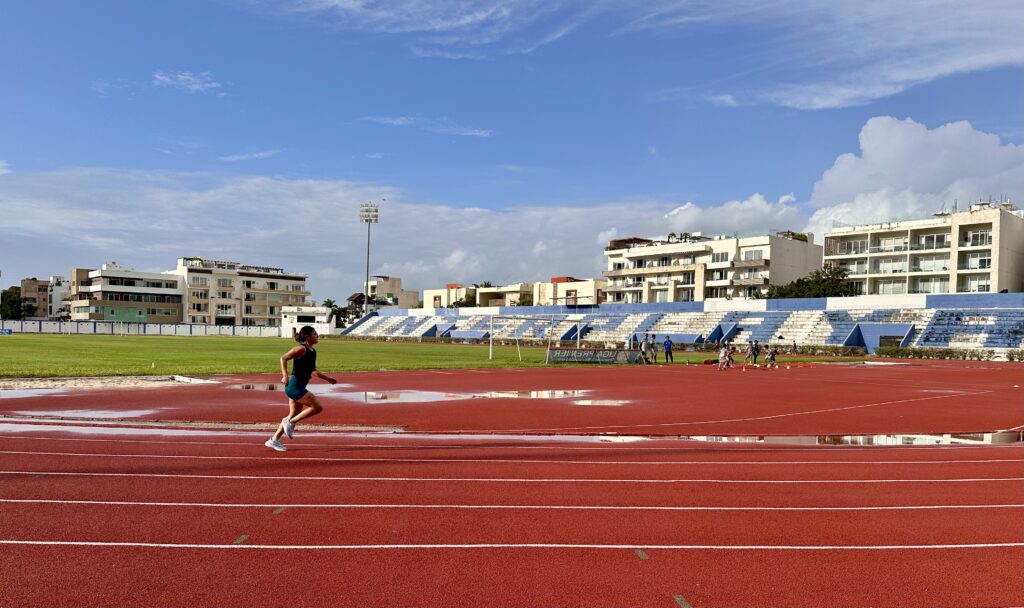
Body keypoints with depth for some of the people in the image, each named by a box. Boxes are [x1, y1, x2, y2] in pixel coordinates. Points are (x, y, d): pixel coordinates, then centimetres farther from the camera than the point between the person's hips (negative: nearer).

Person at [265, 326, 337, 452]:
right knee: (317, 407, -11)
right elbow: (283, 358, -18)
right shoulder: (301, 349, -13)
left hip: (299, 387, 9)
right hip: (294, 386, -9)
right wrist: (285, 375, -30)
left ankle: (274, 440, 20)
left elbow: (313, 371, 24)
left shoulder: (312, 351, 14)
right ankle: (290, 422, -1)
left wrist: (328, 378, 22)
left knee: (294, 415, 13)